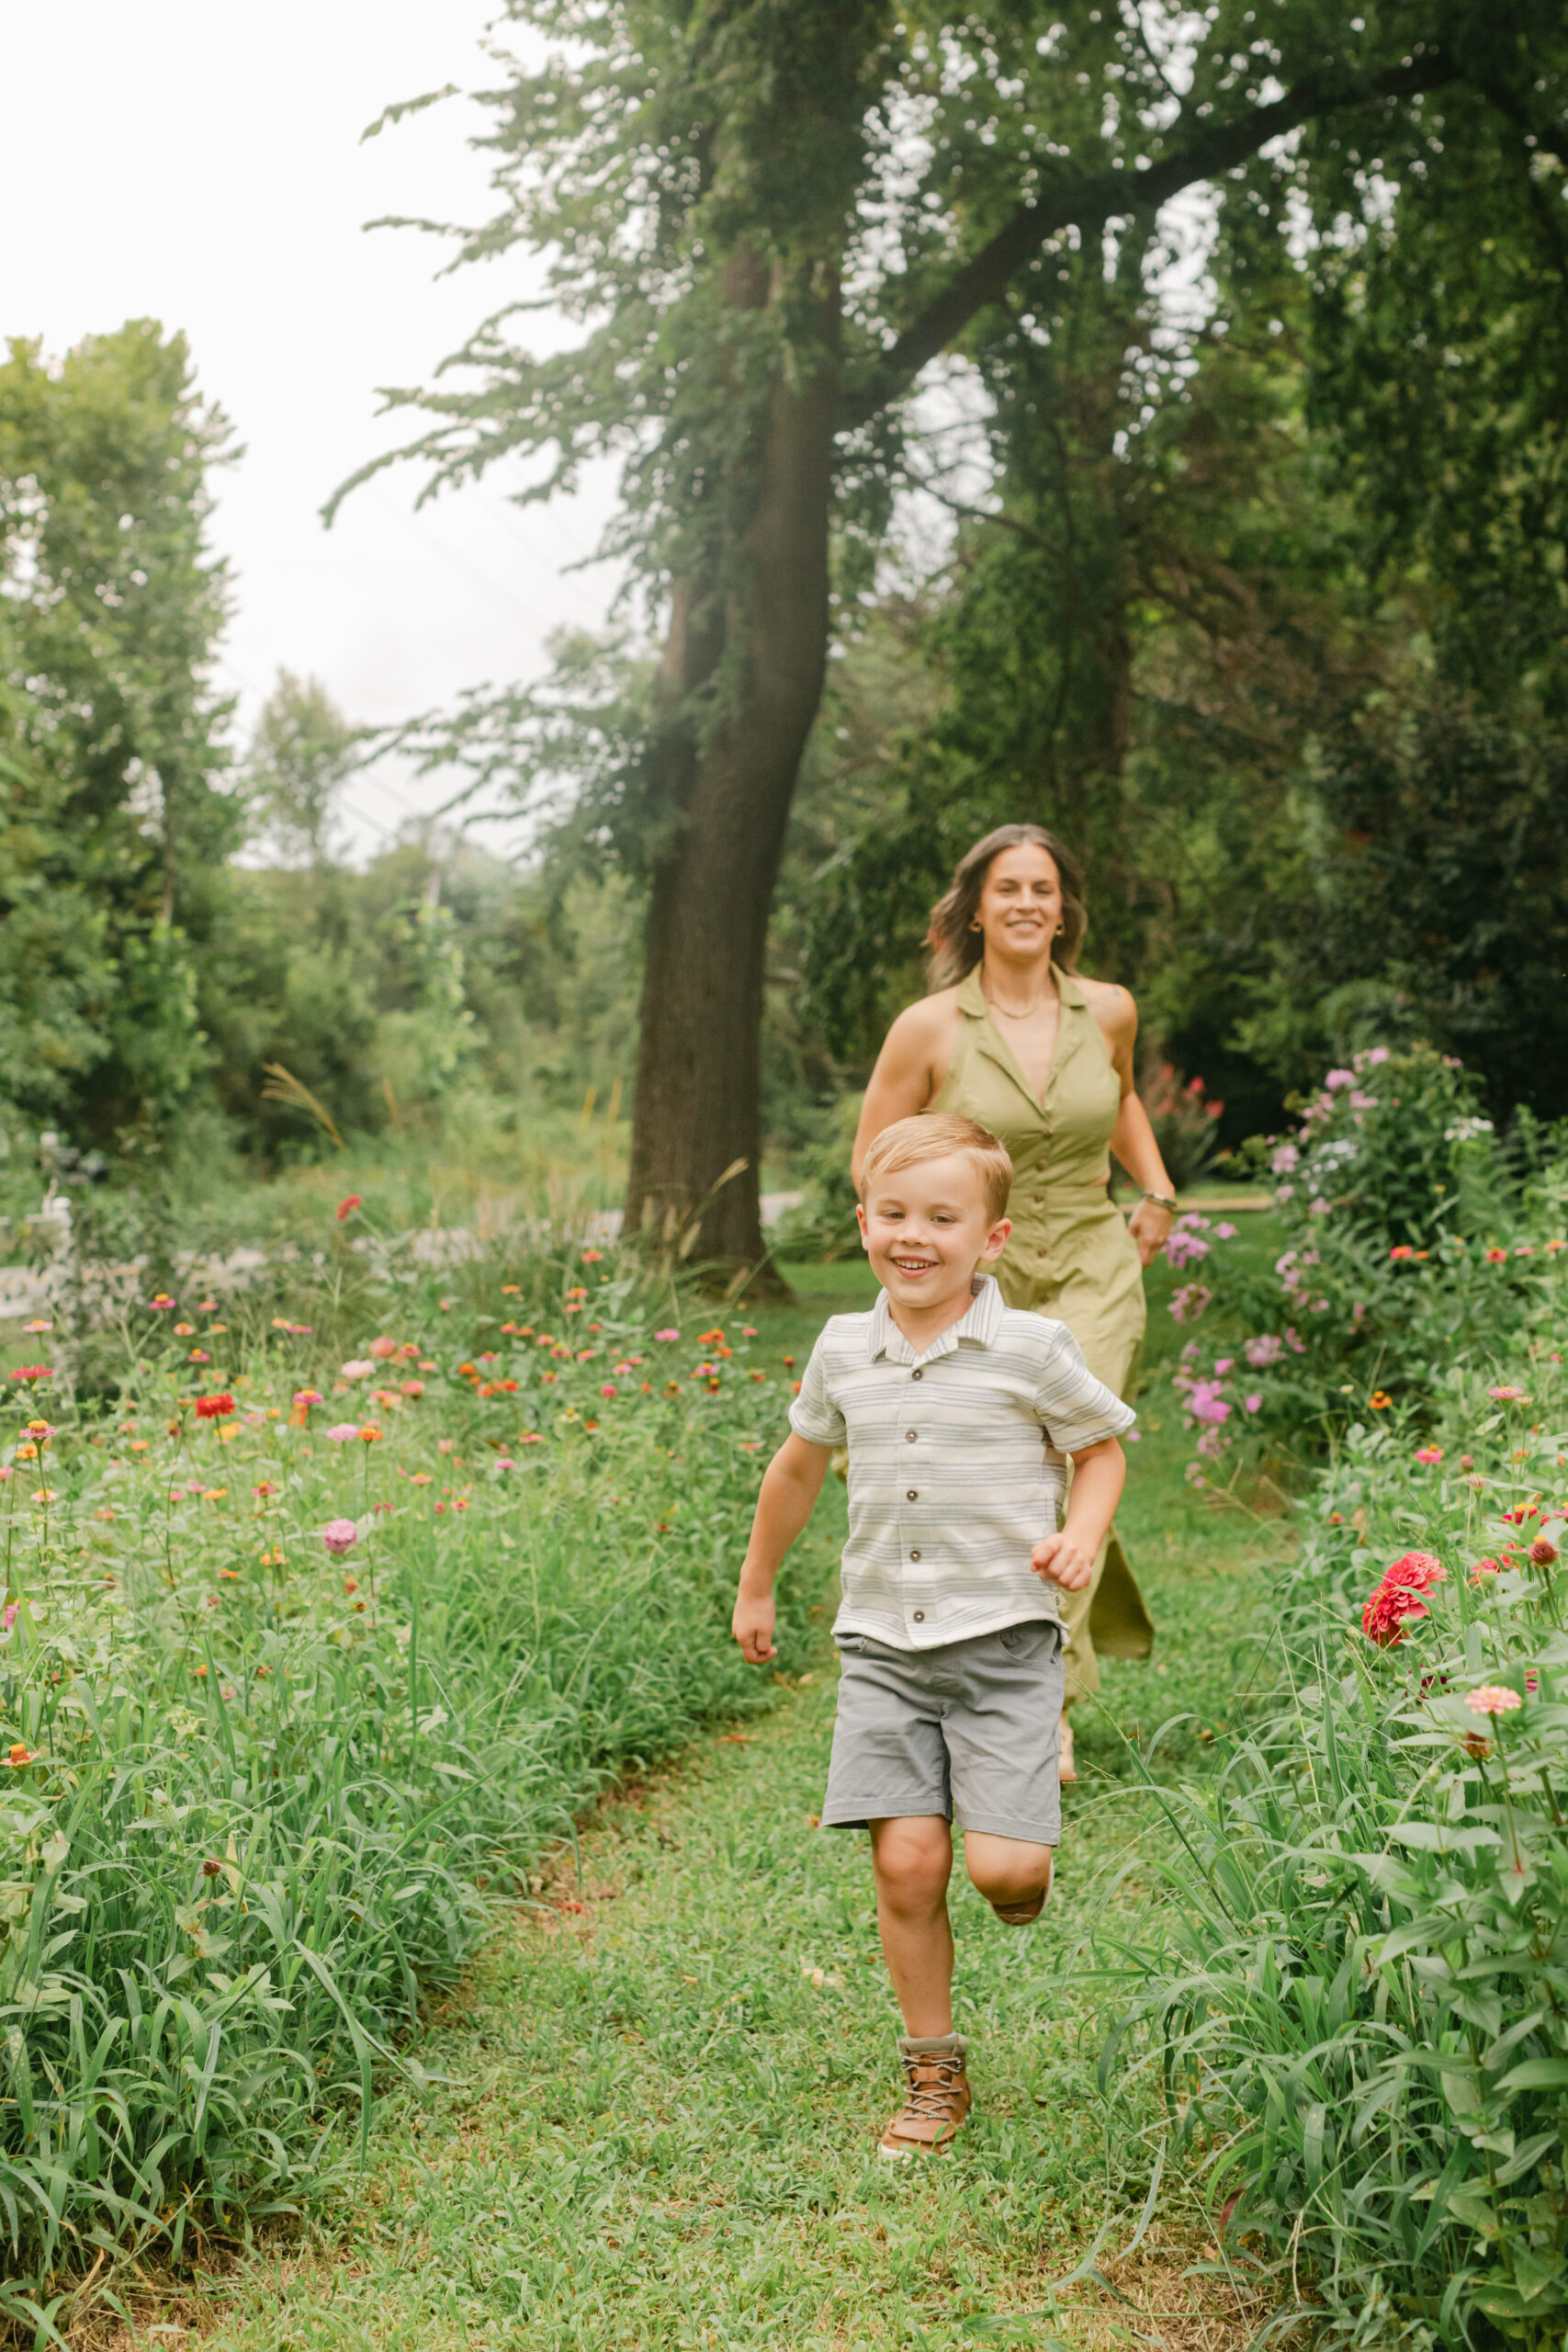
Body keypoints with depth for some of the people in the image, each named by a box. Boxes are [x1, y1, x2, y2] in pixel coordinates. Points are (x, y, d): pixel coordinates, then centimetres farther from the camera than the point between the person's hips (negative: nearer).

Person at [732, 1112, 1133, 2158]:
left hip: (1003, 1642, -3)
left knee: (1002, 1866, -11)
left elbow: (1102, 1444, 9)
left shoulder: (1033, 1349, -6)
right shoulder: (844, 1350, 5)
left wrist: (1083, 1536, -11)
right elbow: (800, 1467, 22)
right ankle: (936, 2074, 14)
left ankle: (1024, 1860, 28)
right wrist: (756, 1586, 30)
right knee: (907, 1861, -4)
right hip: (883, 1647, 3)